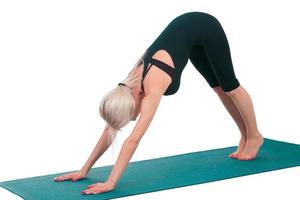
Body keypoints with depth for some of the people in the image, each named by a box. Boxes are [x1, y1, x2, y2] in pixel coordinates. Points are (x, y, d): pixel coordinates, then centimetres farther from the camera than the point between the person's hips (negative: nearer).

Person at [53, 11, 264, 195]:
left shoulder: (152, 88, -33)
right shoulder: (129, 88, -14)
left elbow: (133, 139, -37)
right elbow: (109, 130, -9)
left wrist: (111, 182, -39)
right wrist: (84, 170, -10)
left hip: (204, 27, -6)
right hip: (184, 27, 6)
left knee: (229, 85, 9)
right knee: (218, 86, 17)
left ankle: (254, 136, 28)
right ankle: (245, 136, 33)